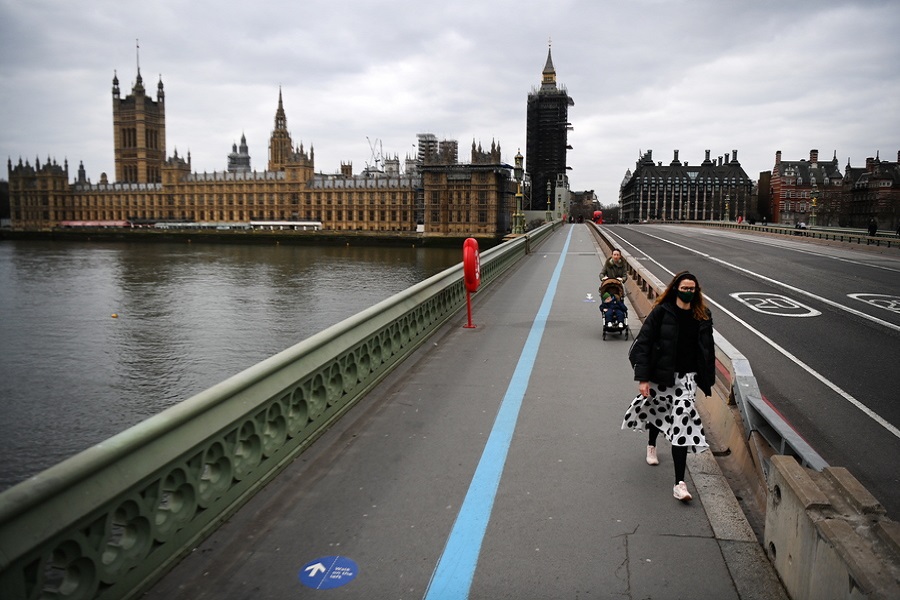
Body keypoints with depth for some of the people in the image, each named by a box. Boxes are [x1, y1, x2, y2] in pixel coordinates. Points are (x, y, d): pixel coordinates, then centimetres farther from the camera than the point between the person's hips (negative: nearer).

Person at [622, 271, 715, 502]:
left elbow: (707, 350, 9)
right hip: (661, 374, -1)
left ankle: (679, 483, -8)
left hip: (686, 376, 1)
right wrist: (642, 378, -16)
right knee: (657, 409, 20)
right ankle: (652, 445, 56)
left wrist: (707, 379, 8)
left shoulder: (702, 316, 0)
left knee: (682, 419, -10)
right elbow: (643, 343, -12)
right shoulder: (661, 312, -11)